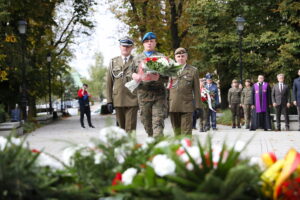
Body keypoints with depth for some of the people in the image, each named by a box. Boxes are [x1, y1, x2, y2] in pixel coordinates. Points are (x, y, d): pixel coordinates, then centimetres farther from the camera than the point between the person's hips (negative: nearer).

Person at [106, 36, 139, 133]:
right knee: (121, 128, 8)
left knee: (130, 128, -8)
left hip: (132, 100, -3)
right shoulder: (113, 62, 13)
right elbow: (109, 82, 11)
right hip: (118, 100, 3)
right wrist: (109, 100, 4)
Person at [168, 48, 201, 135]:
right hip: (173, 106, 2)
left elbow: (196, 90, 6)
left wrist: (197, 105, 0)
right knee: (176, 131, 8)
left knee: (186, 132, -5)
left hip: (187, 106, -2)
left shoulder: (193, 71, 7)